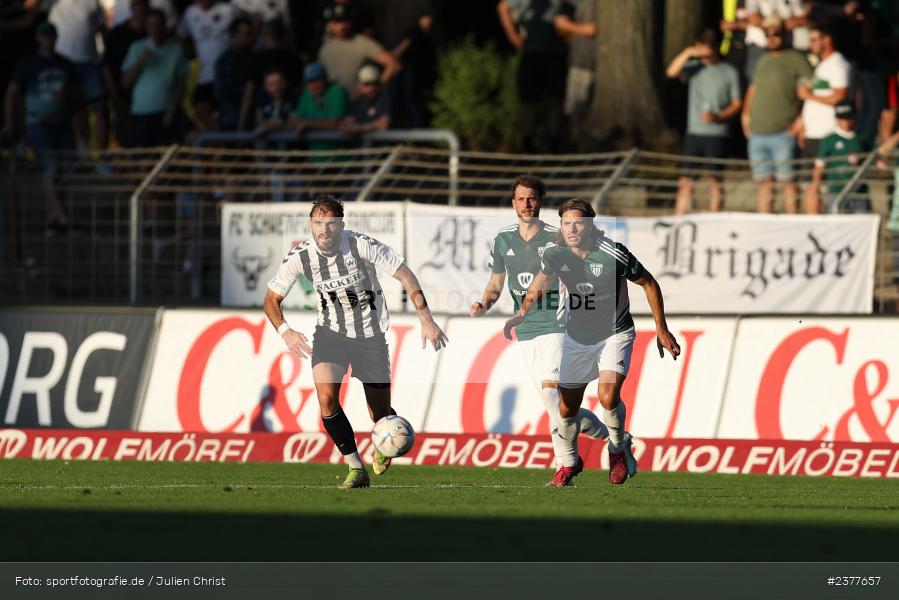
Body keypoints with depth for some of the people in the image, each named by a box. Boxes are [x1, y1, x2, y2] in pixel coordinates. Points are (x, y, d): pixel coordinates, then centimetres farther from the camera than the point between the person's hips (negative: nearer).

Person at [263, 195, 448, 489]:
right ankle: (356, 468, -12)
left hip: (371, 334, -1)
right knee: (326, 396, -26)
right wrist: (285, 331, -24)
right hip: (330, 331, 1)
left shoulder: (362, 245, -22)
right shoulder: (299, 257, -15)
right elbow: (271, 299, -5)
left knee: (381, 416, 5)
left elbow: (405, 275, -15)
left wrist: (426, 319, -22)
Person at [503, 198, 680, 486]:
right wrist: (521, 315, -7)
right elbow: (538, 287, 9)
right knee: (567, 408, 4)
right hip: (577, 337, 4)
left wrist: (661, 329, -6)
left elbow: (649, 284, -8)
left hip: (615, 333, -4)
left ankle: (618, 449, 4)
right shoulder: (555, 254, -11)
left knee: (608, 395, -25)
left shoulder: (614, 254, -22)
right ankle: (569, 463, 32)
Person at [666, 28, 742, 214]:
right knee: (686, 181, 0)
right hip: (694, 132, 2)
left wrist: (718, 116, -15)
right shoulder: (695, 67, 8)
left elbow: (737, 104, 2)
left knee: (715, 181, -2)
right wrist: (687, 53, -18)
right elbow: (672, 72, -7)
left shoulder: (729, 72, 2)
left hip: (717, 134, -2)